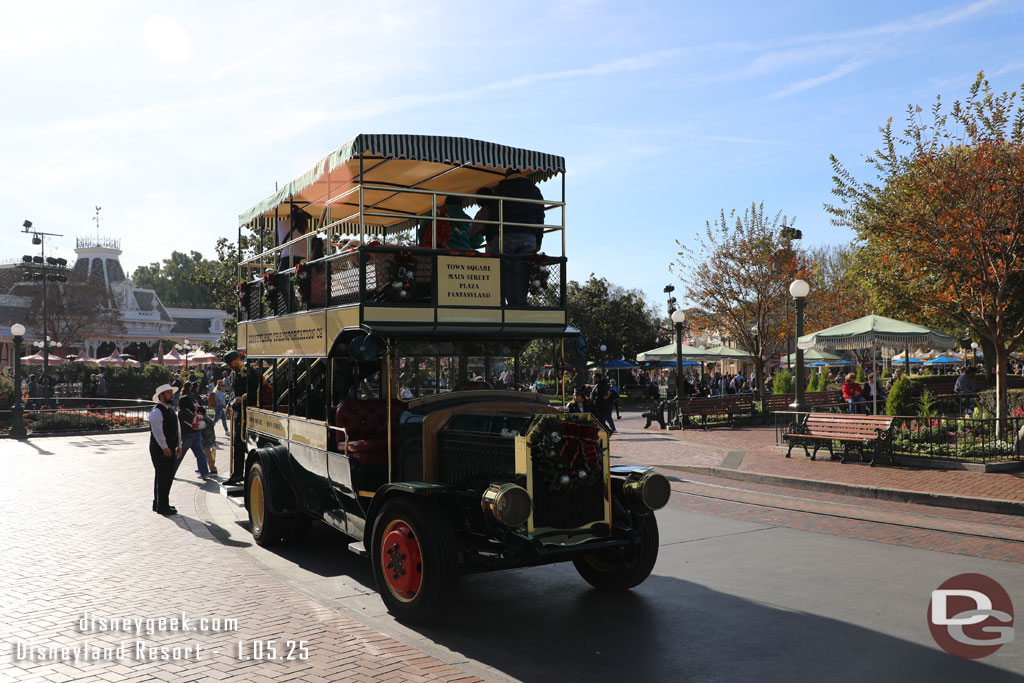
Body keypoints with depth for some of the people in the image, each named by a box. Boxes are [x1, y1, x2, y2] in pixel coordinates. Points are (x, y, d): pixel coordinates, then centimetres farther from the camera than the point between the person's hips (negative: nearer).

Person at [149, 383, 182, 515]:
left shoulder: (171, 410, 16)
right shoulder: (156, 411, -13)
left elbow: (177, 428, 19)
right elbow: (157, 431, -19)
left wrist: (178, 446, 14)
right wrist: (165, 448, -20)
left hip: (170, 448, 9)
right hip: (160, 450, -9)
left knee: (168, 476, 13)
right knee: (163, 477, -7)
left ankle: (158, 504, 25)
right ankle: (162, 506, -1)